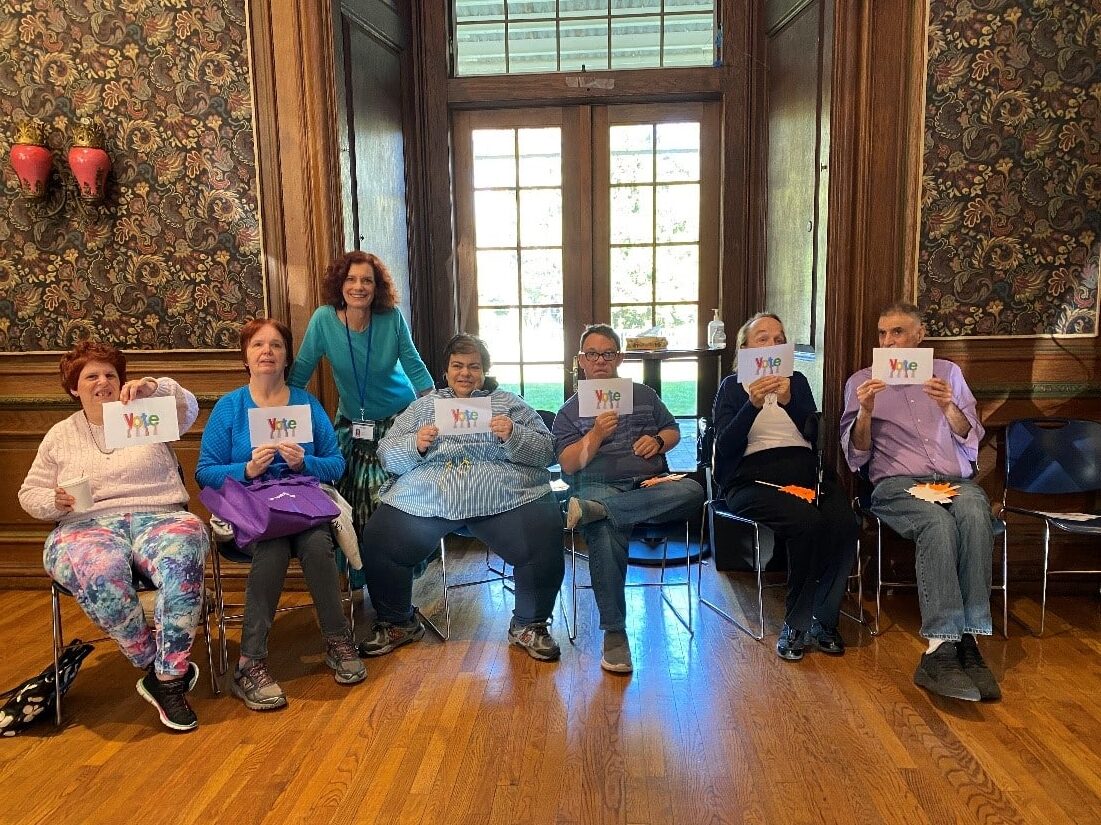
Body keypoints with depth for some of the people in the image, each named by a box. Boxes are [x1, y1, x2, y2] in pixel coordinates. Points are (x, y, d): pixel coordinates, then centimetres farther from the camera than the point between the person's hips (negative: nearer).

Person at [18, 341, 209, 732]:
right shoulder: (60, 436, 20)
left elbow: (187, 409, -4)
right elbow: (29, 494, 20)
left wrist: (154, 387, -23)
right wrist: (55, 501, -4)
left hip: (160, 518, 0)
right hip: (87, 527, 1)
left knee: (180, 562, -37)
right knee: (101, 574, -37)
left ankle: (167, 676, -26)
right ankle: (165, 668, -19)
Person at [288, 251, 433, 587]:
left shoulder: (392, 318, -15)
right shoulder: (324, 318, -15)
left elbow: (414, 367, -9)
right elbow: (301, 370, -10)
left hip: (398, 419, -1)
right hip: (351, 422, 1)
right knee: (350, 503, 1)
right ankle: (358, 576, 22)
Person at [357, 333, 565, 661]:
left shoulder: (509, 403, 17)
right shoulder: (423, 406, 22)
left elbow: (546, 452, 8)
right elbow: (386, 454, 13)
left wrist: (513, 436, -11)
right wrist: (415, 445, -7)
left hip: (504, 497, -1)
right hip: (424, 498, 2)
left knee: (545, 545, -25)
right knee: (377, 544, -18)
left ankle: (529, 625, 2)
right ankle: (398, 623, 9)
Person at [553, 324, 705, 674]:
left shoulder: (644, 395, 23)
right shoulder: (570, 411, 15)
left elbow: (674, 432, 25)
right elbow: (568, 464, 4)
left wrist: (658, 440, 1)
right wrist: (597, 434, -12)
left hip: (652, 485, 3)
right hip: (600, 485, -2)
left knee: (692, 491, -33)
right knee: (605, 537, -38)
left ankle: (591, 511, -36)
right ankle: (614, 634, -27)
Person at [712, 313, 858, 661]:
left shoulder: (797, 381, 21)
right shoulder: (732, 386, 11)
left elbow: (818, 434, 6)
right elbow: (725, 446, -4)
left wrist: (789, 401, -10)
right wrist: (753, 405, -17)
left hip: (803, 472, 4)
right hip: (753, 479, -4)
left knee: (845, 523, -27)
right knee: (808, 522, -33)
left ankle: (822, 620, -9)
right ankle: (797, 624, -14)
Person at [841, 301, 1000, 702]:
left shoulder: (948, 372, 19)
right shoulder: (861, 381, 14)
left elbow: (972, 441, 14)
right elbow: (856, 456, 7)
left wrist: (948, 406, -5)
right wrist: (866, 412, -11)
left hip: (956, 480, 2)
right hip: (896, 483, -2)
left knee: (975, 514, -35)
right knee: (938, 523, -36)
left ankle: (967, 641, -35)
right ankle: (942, 649, -41)